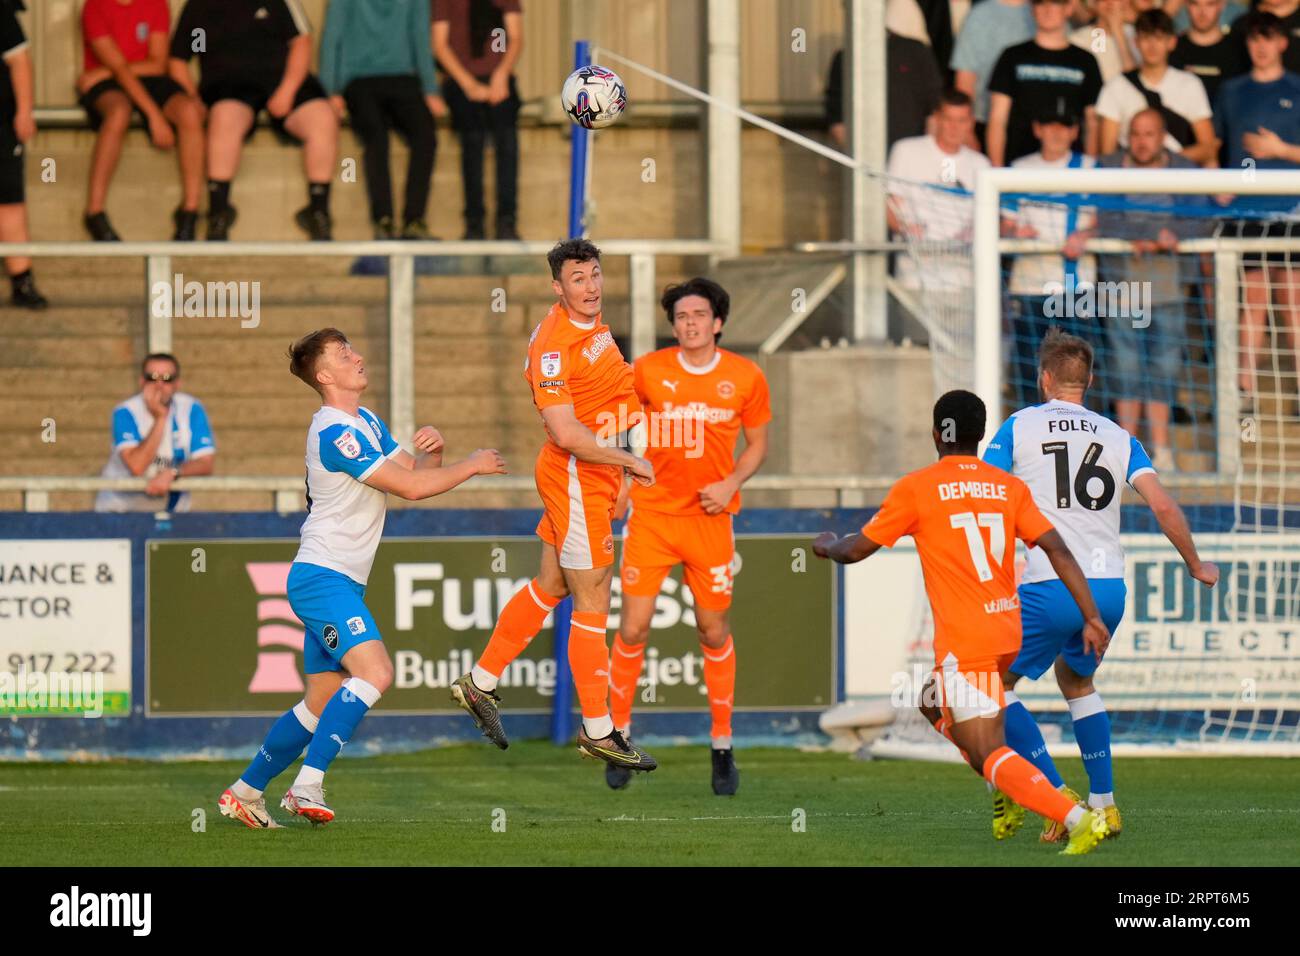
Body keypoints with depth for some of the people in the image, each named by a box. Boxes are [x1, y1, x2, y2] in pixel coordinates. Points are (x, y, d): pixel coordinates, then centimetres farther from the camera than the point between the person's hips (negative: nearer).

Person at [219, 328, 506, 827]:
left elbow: (417, 471, 17)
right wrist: (472, 465, -9)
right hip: (323, 576, -10)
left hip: (340, 583, 10)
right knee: (374, 672, -24)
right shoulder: (335, 432, -16)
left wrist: (433, 449, -5)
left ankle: (244, 791, 18)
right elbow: (410, 487, -19)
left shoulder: (366, 422, 16)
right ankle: (308, 786, -25)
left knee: (322, 702, 10)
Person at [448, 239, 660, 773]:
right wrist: (630, 462, -19)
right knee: (592, 603, -3)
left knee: (550, 586, 18)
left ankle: (480, 684, 30)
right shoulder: (553, 344, -22)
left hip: (596, 477, 10)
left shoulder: (593, 325, 9)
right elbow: (566, 434, -27)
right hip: (575, 479, -10)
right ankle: (598, 730, 4)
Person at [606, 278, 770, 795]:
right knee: (633, 628, -5)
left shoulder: (745, 377, -2)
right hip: (652, 513, 0)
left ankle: (723, 746, 19)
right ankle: (618, 735, 11)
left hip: (710, 516, 0)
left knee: (714, 632, 6)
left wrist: (731, 484, -8)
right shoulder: (647, 370, -4)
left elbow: (757, 443, 10)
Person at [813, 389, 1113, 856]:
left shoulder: (914, 488, -5)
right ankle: (1010, 794, 16)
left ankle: (1078, 818, -29)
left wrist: (826, 545, 27)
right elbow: (1056, 549, -3)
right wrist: (1091, 616, -3)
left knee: (990, 754, -10)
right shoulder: (1010, 488, 7)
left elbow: (854, 551, 4)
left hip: (964, 642, -7)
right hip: (1008, 633, 7)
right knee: (936, 704, 29)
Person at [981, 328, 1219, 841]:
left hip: (1050, 587, -5)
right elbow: (1163, 506, 3)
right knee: (1076, 680, 28)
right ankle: (1104, 803, 21)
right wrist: (1195, 565, 17)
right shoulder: (1118, 437, 11)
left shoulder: (1020, 426, 3)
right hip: (1110, 587, 5)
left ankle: (1059, 797, -5)